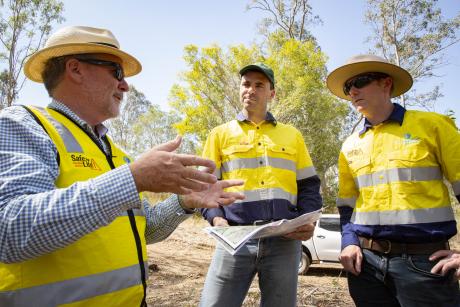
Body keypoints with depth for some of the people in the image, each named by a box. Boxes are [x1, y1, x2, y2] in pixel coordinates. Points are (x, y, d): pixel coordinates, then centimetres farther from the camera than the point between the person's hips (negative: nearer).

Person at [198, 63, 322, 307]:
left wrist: (309, 221, -3)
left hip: (285, 241, 2)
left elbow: (309, 185, 15)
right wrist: (215, 217, -9)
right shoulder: (220, 134, 12)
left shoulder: (292, 135, 16)